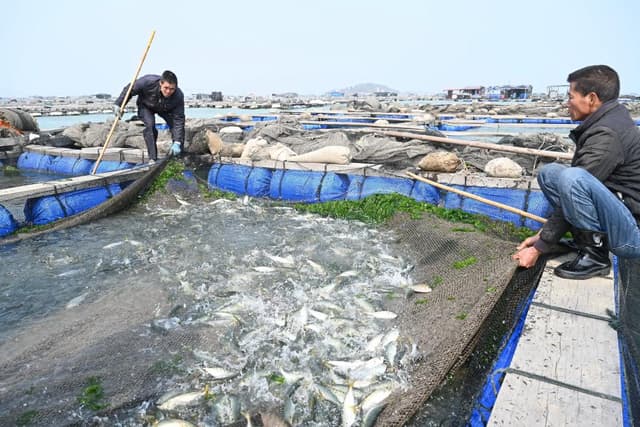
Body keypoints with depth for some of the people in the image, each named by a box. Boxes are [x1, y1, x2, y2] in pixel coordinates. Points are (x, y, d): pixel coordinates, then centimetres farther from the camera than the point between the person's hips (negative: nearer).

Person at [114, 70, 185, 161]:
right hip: (146, 106, -1)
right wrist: (118, 104, -19)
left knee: (178, 125, -18)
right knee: (150, 124, -28)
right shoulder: (148, 82, -39)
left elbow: (179, 120, -35)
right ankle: (153, 159, -22)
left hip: (165, 109, 2)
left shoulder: (179, 96, -36)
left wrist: (177, 143, -44)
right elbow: (129, 89, -19)